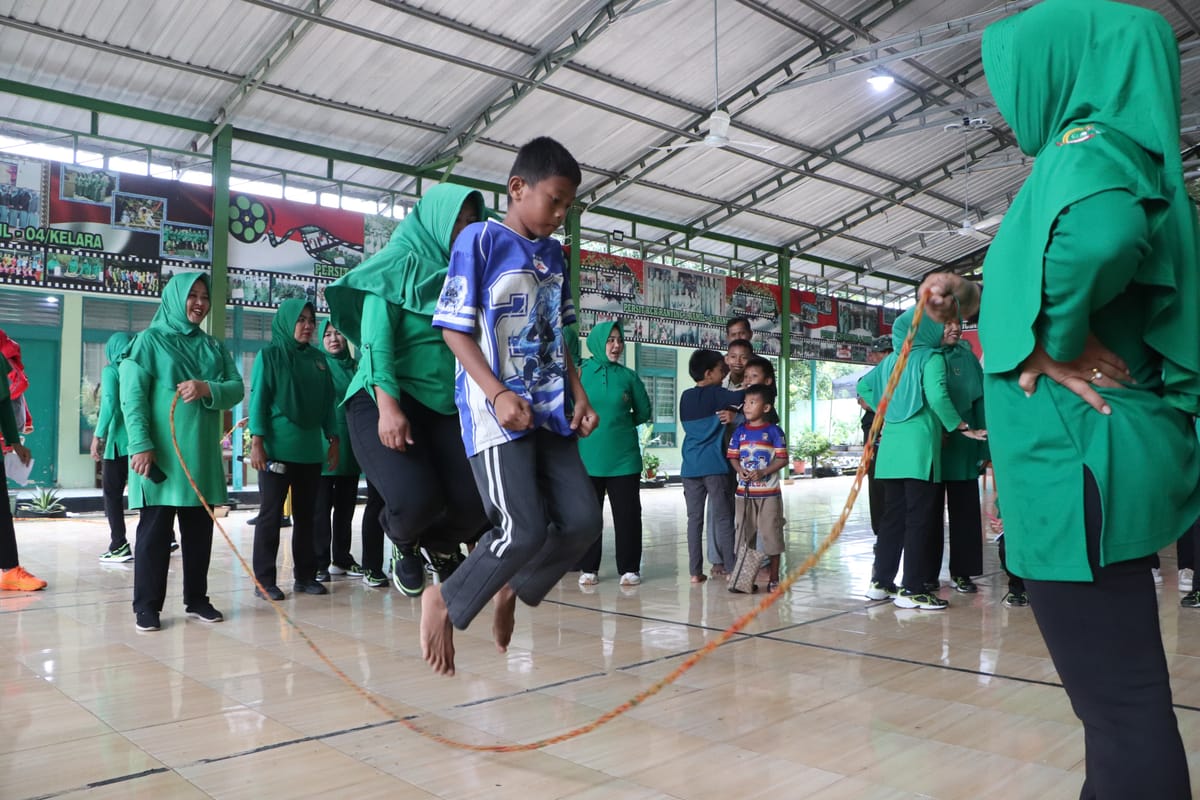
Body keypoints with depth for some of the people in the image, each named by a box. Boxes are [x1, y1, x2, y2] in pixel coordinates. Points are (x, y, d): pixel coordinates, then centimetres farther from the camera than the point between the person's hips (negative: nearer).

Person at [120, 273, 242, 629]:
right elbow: (132, 396, -7)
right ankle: (147, 605, 6)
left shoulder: (214, 347, 15)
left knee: (200, 528, 8)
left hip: (203, 453, 5)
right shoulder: (150, 340, 1)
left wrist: (208, 389, -15)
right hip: (161, 450, -5)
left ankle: (196, 599, 17)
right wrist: (141, 445, -17)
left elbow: (237, 388, 6)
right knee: (155, 529, -1)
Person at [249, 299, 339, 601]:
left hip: (311, 450, 5)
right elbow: (258, 399, -6)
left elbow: (327, 402, 13)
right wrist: (256, 441, -12)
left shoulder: (318, 359, 12)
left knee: (305, 514, 10)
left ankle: (305, 575, 18)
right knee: (271, 513, 0)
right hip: (277, 449, -5)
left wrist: (333, 439, 8)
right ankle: (264, 579, 7)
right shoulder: (269, 355, -1)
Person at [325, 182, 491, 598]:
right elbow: (376, 337, -11)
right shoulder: (402, 261, 0)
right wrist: (387, 404, -23)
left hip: (445, 405, 5)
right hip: (384, 398, -5)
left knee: (474, 502, -15)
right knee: (417, 499, -25)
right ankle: (404, 541, 14)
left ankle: (441, 543, 21)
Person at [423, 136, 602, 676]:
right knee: (523, 530, -14)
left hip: (550, 411, 7)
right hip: (496, 412, -7)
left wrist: (579, 396, 9)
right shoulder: (480, 240, -5)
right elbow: (454, 328, -9)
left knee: (582, 520, 1)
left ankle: (512, 591, 25)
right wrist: (498, 394, -19)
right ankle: (445, 603, 10)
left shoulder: (555, 255, 15)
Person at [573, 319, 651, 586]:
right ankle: (589, 568, 20)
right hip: (588, 457, -1)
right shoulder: (581, 372, -1)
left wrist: (620, 423, 7)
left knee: (627, 513, 3)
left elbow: (643, 412, 11)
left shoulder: (628, 376, 3)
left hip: (624, 458, 1)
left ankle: (629, 568, 14)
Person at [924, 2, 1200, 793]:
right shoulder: (1124, 153, 18)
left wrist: (1055, 339, -20)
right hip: (1100, 452, 10)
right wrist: (975, 298, 21)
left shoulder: (1088, 147, -10)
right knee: (1120, 687, 20)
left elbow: (1101, 234, -35)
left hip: (1082, 458, -10)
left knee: (1119, 698, -2)